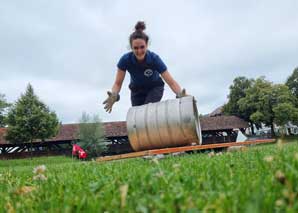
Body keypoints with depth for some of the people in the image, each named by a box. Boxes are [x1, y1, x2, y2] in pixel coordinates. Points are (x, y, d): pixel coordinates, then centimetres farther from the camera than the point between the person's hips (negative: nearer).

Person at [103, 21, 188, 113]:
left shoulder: (154, 58, -32)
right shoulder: (125, 59, -28)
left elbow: (171, 82, -33)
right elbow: (118, 83, -23)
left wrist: (180, 94, -53)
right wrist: (114, 95, -45)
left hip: (155, 88, -2)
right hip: (137, 90, 2)